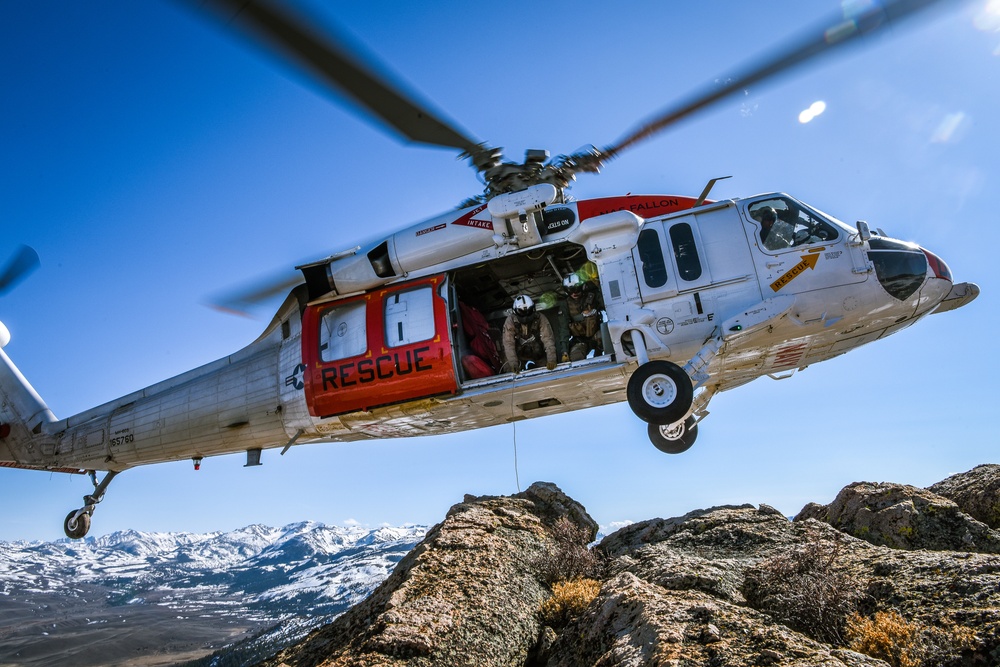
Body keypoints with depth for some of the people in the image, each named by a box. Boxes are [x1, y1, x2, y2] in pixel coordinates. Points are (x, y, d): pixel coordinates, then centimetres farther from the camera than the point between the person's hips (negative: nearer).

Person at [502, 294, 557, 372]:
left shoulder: (540, 318, -17)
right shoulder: (510, 321, -18)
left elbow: (548, 339, -24)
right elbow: (508, 344, -23)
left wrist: (551, 360, -36)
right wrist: (513, 364, -34)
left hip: (539, 357, 0)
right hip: (520, 359, 0)